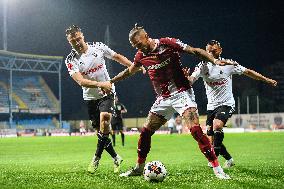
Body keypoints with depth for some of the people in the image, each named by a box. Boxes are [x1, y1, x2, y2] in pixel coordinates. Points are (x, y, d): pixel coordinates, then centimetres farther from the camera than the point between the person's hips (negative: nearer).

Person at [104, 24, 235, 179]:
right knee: (145, 132, 3)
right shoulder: (141, 55, 5)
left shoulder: (168, 43, -11)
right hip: (163, 99, 6)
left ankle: (217, 169, -17)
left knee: (195, 129, -21)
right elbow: (129, 71, 25)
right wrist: (111, 82, 32)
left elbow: (195, 51, -10)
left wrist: (215, 61, -23)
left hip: (182, 93, -6)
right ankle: (139, 168, 21)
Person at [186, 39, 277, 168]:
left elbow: (248, 72, 5)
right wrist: (186, 77, -40)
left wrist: (267, 80, 4)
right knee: (211, 142, 2)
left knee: (217, 124, -32)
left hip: (226, 104, -3)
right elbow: (190, 80, -16)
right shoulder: (203, 66, -3)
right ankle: (229, 159, 25)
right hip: (211, 106, 4)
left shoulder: (229, 64, -5)